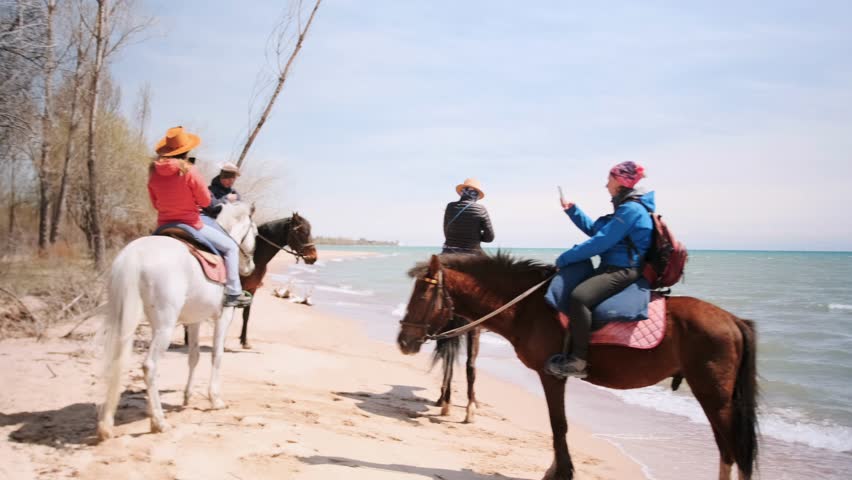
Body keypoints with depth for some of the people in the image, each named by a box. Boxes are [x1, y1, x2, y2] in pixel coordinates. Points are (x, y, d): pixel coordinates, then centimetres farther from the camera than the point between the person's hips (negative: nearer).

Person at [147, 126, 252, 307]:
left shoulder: (154, 172, -1)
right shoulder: (188, 171, -17)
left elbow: (156, 204, 10)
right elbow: (205, 201, -8)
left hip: (164, 226, 6)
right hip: (190, 225, -6)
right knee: (231, 247, 6)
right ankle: (233, 293, -1)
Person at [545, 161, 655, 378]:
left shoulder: (630, 209, -15)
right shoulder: (626, 207, 18)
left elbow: (599, 242, -21)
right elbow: (594, 230, 26)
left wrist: (565, 259, -15)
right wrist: (572, 210, 18)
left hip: (623, 271, -11)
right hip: (613, 268, 11)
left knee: (578, 297, -33)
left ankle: (579, 361, -28)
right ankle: (570, 350, 22)